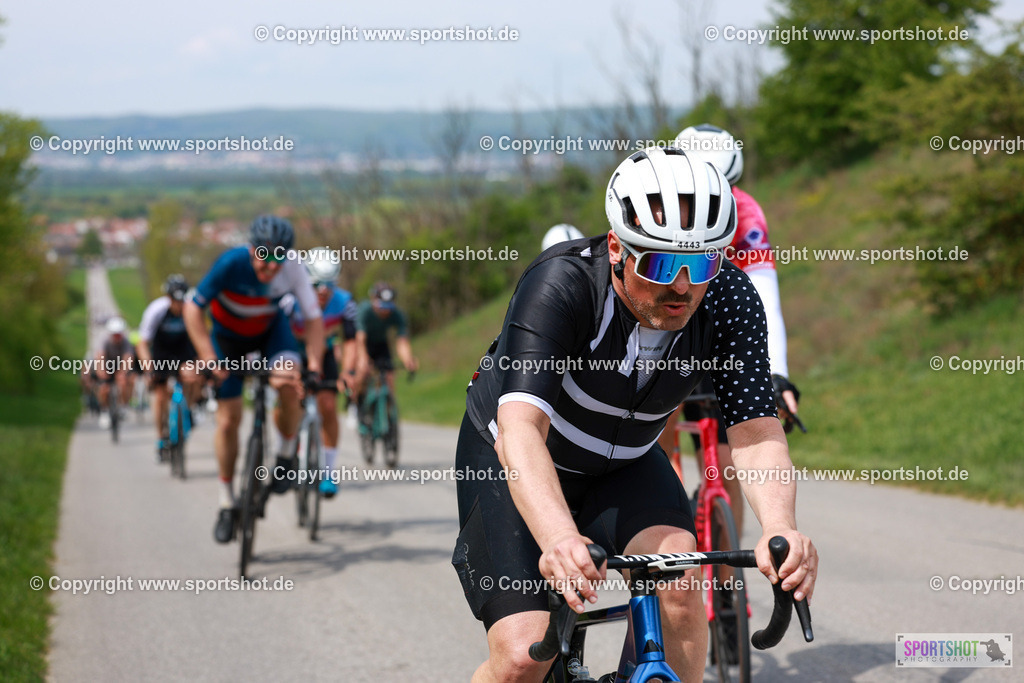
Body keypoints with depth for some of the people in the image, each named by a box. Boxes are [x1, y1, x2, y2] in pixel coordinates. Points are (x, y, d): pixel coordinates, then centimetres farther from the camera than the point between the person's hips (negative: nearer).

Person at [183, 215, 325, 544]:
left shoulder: (293, 269, -28)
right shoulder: (231, 263, -34)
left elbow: (313, 319, -18)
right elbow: (193, 308, -28)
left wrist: (314, 365, -30)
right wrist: (209, 359, -34)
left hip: (270, 330, 1)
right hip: (228, 335, -1)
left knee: (289, 383, -29)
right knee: (228, 420, -3)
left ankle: (286, 458, -3)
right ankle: (227, 504, 14)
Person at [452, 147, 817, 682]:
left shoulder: (728, 299, -22)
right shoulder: (561, 284, -34)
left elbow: (756, 430, -29)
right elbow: (520, 427, -45)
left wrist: (780, 528, -50)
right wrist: (559, 538, -63)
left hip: (623, 466, 3)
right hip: (511, 461, -3)